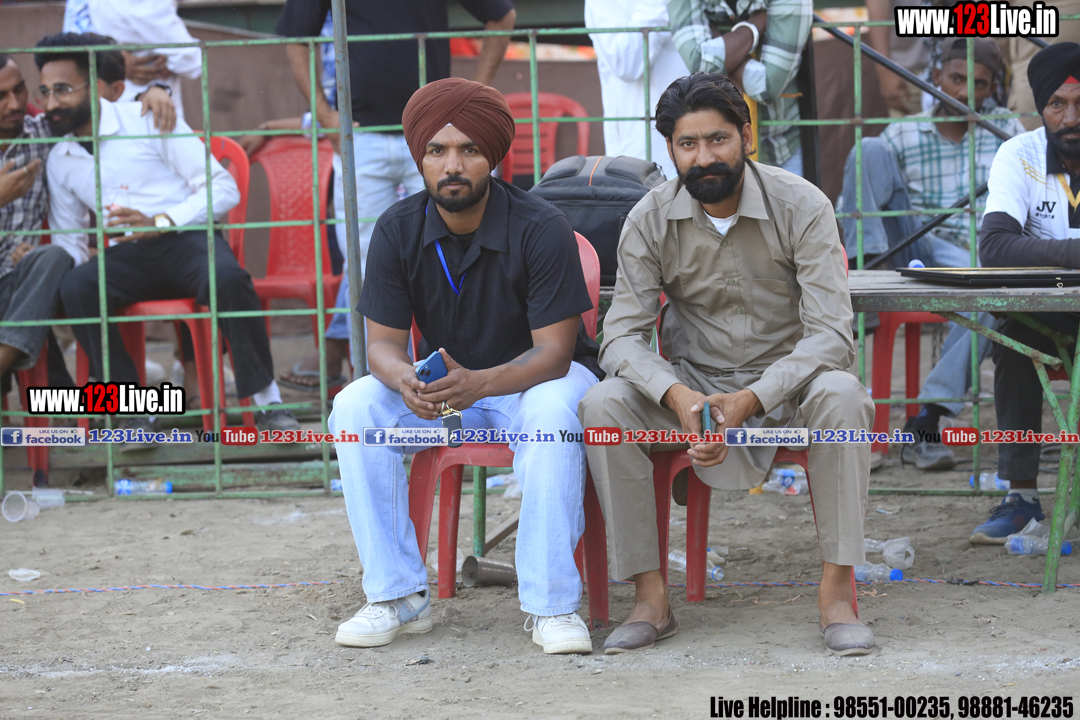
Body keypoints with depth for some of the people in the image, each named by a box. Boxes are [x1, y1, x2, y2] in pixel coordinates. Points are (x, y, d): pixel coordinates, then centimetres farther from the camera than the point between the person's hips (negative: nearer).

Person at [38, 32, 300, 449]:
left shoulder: (147, 121, -1)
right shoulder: (58, 161, 15)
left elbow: (223, 188, -5)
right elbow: (67, 240, 22)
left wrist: (160, 223, -18)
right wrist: (55, 272, -3)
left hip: (186, 239, -4)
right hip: (127, 256, 4)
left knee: (226, 278, -38)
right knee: (75, 287, -30)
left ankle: (266, 402, -25)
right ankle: (133, 411, -22)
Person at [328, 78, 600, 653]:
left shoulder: (541, 230, -21)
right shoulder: (397, 231, -9)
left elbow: (553, 353, -23)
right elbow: (383, 342, -8)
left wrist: (478, 383, -42)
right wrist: (407, 383, -34)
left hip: (535, 379, -4)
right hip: (445, 384, 4)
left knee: (552, 412, -38)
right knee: (354, 408, -22)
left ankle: (550, 604, -29)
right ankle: (397, 596, -18)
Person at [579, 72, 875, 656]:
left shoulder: (801, 207, -14)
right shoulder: (650, 220, -8)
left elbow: (830, 334, -20)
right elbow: (622, 334, -12)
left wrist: (750, 400, -35)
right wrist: (676, 395, -33)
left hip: (785, 379, -2)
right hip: (691, 382, 2)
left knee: (840, 394, -35)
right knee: (602, 405, -26)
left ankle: (837, 591, -25)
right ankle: (650, 597, -19)